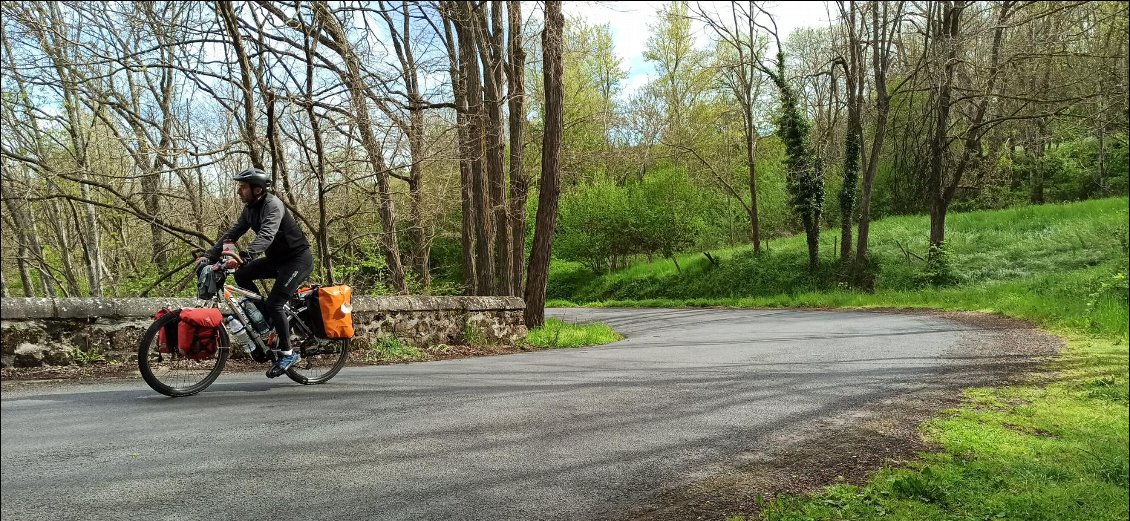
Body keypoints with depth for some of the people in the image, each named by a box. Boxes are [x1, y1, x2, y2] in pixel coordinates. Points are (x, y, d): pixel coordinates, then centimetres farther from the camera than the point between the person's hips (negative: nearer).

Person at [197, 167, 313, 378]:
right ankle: (268, 321, 9)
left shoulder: (273, 205, -22)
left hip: (298, 259, -9)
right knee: (242, 275, -3)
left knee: (274, 303, -16)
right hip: (278, 258, 9)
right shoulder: (250, 209, 5)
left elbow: (266, 236, -37)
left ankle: (287, 353, -3)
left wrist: (242, 257, -50)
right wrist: (209, 256, -7)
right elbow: (232, 234, 4)